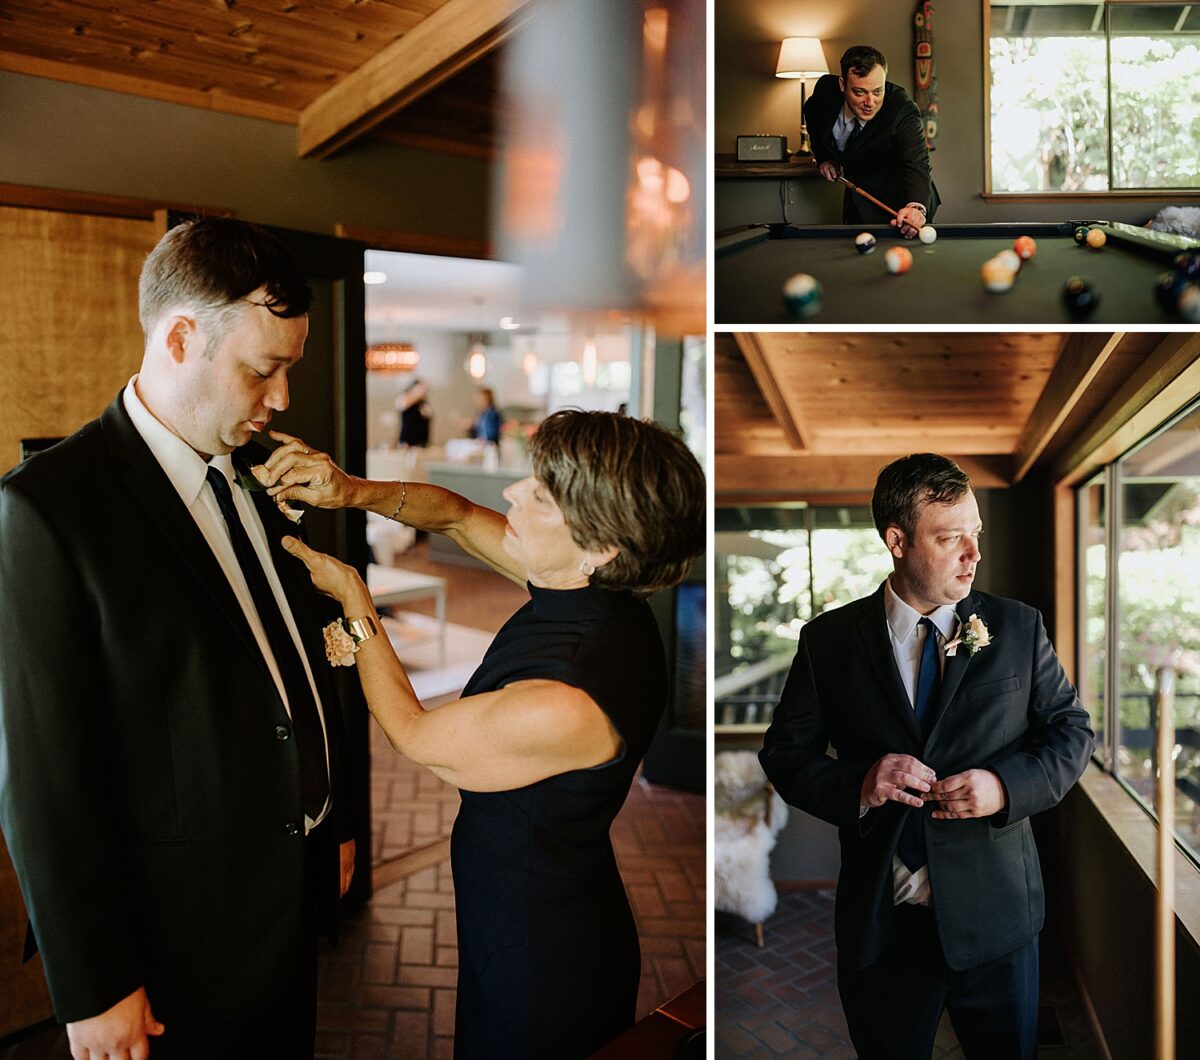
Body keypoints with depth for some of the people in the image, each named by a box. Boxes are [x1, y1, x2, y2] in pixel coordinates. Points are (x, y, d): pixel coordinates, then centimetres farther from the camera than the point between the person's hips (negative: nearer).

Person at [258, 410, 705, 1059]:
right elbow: (457, 516, 1)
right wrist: (352, 492, -13)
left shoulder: (562, 708, -38)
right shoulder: (600, 588, -14)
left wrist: (352, 598, -9)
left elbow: (412, 733, -19)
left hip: (538, 964, -7)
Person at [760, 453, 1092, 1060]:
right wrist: (858, 784, -19)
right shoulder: (829, 640, -5)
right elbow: (784, 752, -1)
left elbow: (1071, 731, 4)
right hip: (878, 923, 0)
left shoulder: (1018, 628, -1)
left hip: (995, 916, 1)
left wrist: (1007, 785, -15)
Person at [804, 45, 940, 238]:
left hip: (897, 206, -5)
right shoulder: (826, 89, -16)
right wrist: (824, 157, -4)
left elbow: (917, 164, -45)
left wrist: (917, 207, -66)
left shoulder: (902, 111, -31)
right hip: (857, 204, 5)